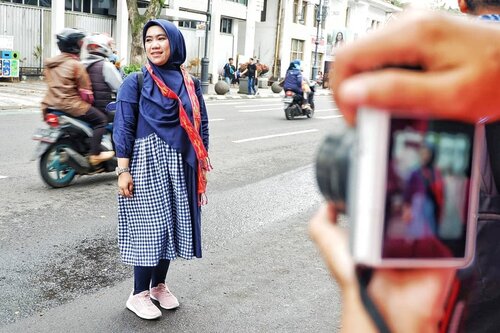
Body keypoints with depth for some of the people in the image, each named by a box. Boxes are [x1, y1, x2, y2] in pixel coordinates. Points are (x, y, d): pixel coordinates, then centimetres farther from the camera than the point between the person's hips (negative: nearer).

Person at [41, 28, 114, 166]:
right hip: (71, 105, -9)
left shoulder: (50, 64, 14)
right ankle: (95, 155, -10)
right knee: (101, 119, -3)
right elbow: (85, 90, -9)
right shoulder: (76, 65, -11)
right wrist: (89, 102, 9)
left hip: (50, 105, 9)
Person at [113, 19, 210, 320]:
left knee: (173, 223, 10)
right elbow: (124, 128, -7)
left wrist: (202, 167, 8)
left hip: (180, 164, 4)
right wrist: (123, 170, -12)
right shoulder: (136, 82, -4)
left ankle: (159, 286, 29)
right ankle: (139, 295, 15)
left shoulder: (191, 84, 6)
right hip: (148, 162, -4)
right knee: (150, 226, -1)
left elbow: (201, 126, 10)